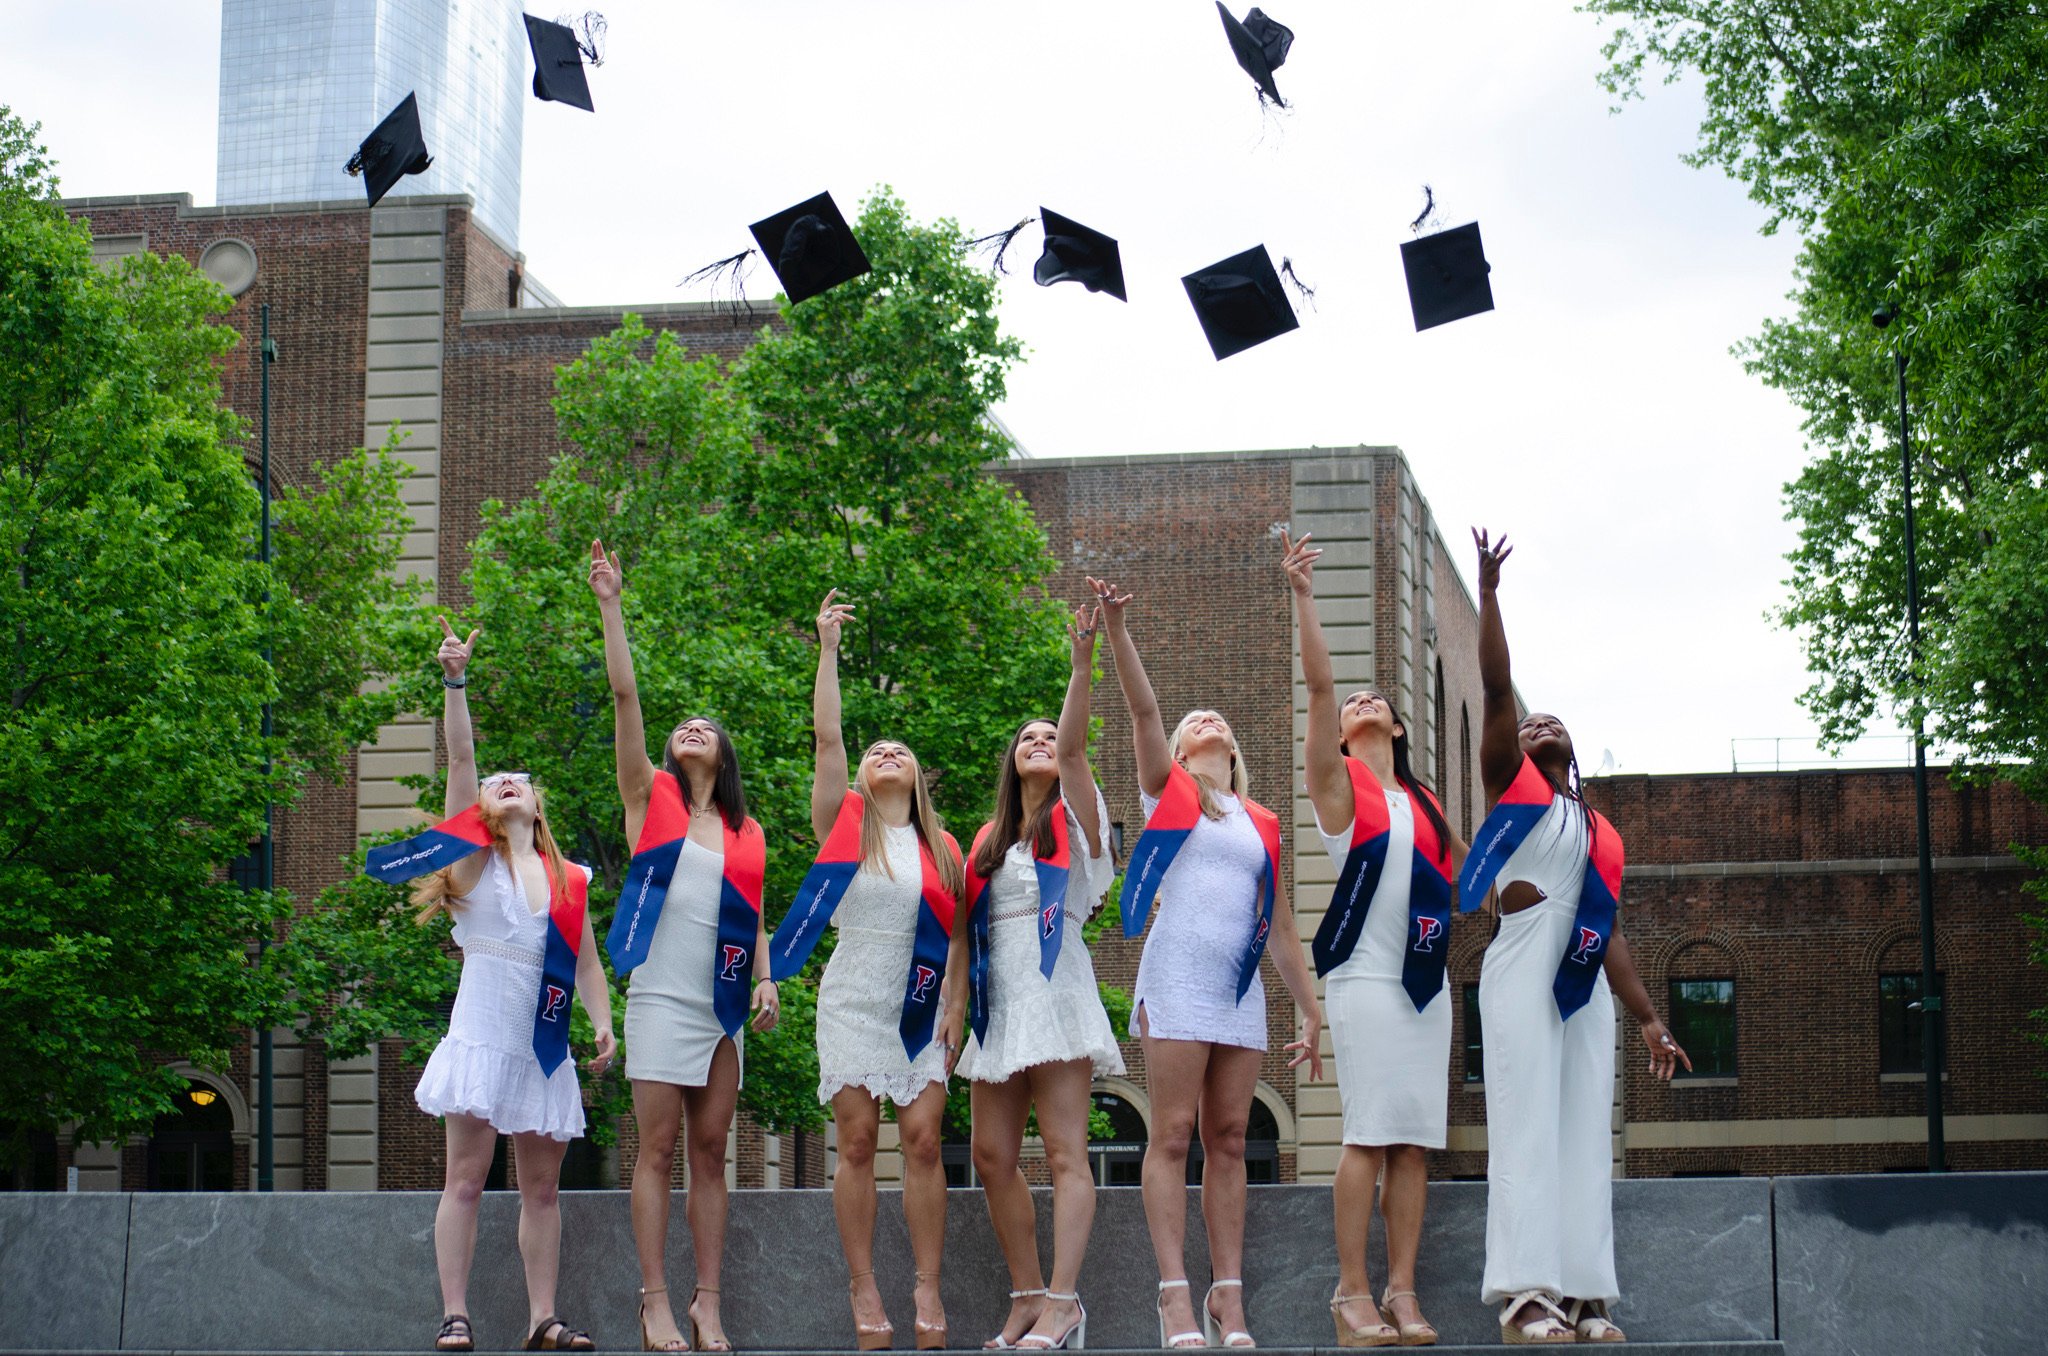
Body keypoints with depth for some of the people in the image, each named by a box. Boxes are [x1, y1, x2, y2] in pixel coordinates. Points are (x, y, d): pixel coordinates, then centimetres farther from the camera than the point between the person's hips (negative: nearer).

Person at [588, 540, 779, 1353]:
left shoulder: (745, 834, 14)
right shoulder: (651, 799, 5)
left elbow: (754, 917, 16)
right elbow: (624, 696, -2)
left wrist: (767, 979, -2)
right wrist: (610, 606, -9)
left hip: (724, 1004, 3)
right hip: (662, 996, -3)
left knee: (711, 1151, 3)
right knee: (658, 1149, -4)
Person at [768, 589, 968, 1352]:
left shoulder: (941, 849, 9)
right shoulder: (843, 824, 4)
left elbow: (958, 937, 10)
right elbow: (826, 737, -5)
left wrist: (956, 1009, 0)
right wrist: (828, 647, -6)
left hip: (921, 1010, 1)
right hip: (853, 1003, -1)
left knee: (924, 1141, -4)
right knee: (857, 1142, -4)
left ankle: (929, 1289, 0)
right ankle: (864, 1290, 1)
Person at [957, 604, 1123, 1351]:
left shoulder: (1072, 821, 3)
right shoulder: (990, 839, 18)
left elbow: (1073, 746, -13)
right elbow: (970, 930, 16)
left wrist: (1083, 665, -24)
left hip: (1056, 997, -6)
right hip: (998, 1008, 6)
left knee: (1064, 1152, -10)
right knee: (993, 1156, 3)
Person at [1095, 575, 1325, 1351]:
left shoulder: (1262, 825, 20)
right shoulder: (1169, 791, 11)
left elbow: (1280, 927, 20)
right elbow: (1142, 707, -2)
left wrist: (1311, 1011, 17)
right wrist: (1114, 626, -13)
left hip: (1243, 987, 4)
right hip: (1179, 973, -4)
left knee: (1229, 1139, 1)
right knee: (1173, 1134, -9)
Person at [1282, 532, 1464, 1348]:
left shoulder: (1424, 804, 21)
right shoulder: (1337, 780, 6)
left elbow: (1461, 877, 27)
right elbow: (1318, 683, -4)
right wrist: (1302, 595, -8)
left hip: (1426, 976, 5)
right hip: (1366, 975, -5)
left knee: (1416, 1140, 0)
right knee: (1370, 1134, -11)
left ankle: (1402, 1290, 1)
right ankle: (1352, 1292, -10)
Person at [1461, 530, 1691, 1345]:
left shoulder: (1603, 836, 24)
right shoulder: (1511, 781, 12)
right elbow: (1496, 688, 1)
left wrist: (1649, 1020, 14)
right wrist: (1489, 589, -4)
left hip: (1586, 984, 6)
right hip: (1525, 968, -6)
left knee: (1587, 1133, 0)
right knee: (1528, 1124, -13)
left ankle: (1581, 1294, -1)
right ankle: (1525, 1294, -18)